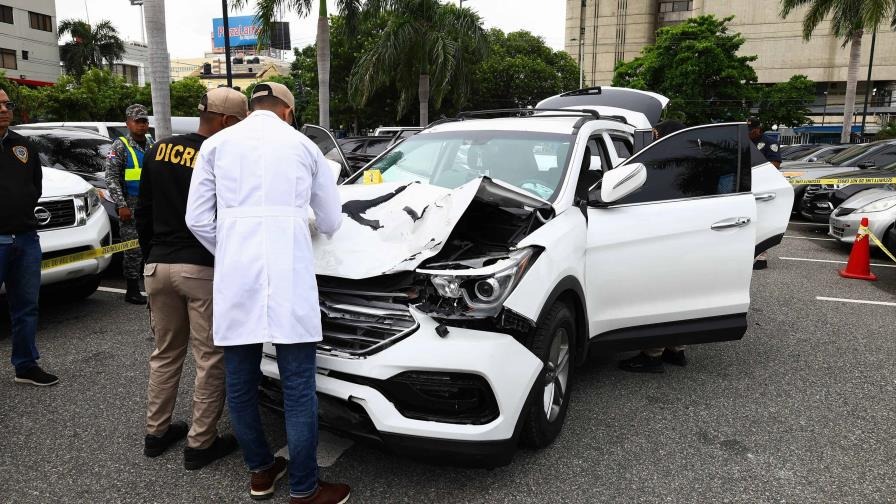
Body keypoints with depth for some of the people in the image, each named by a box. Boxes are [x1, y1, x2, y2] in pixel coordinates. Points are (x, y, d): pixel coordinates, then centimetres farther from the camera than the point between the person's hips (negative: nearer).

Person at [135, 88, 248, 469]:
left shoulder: (158, 150, 8)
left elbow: (142, 213, 13)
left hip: (159, 266, 7)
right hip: (204, 269, -6)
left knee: (165, 353, 20)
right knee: (210, 358, 5)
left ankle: (156, 432, 30)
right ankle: (200, 443, 12)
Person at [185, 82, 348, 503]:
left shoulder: (217, 144, 14)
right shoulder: (303, 145, 12)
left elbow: (198, 219, 8)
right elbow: (330, 221, 17)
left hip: (235, 275, 3)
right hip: (287, 275, -2)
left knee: (240, 382, 16)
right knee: (298, 387, 3)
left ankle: (260, 470, 31)